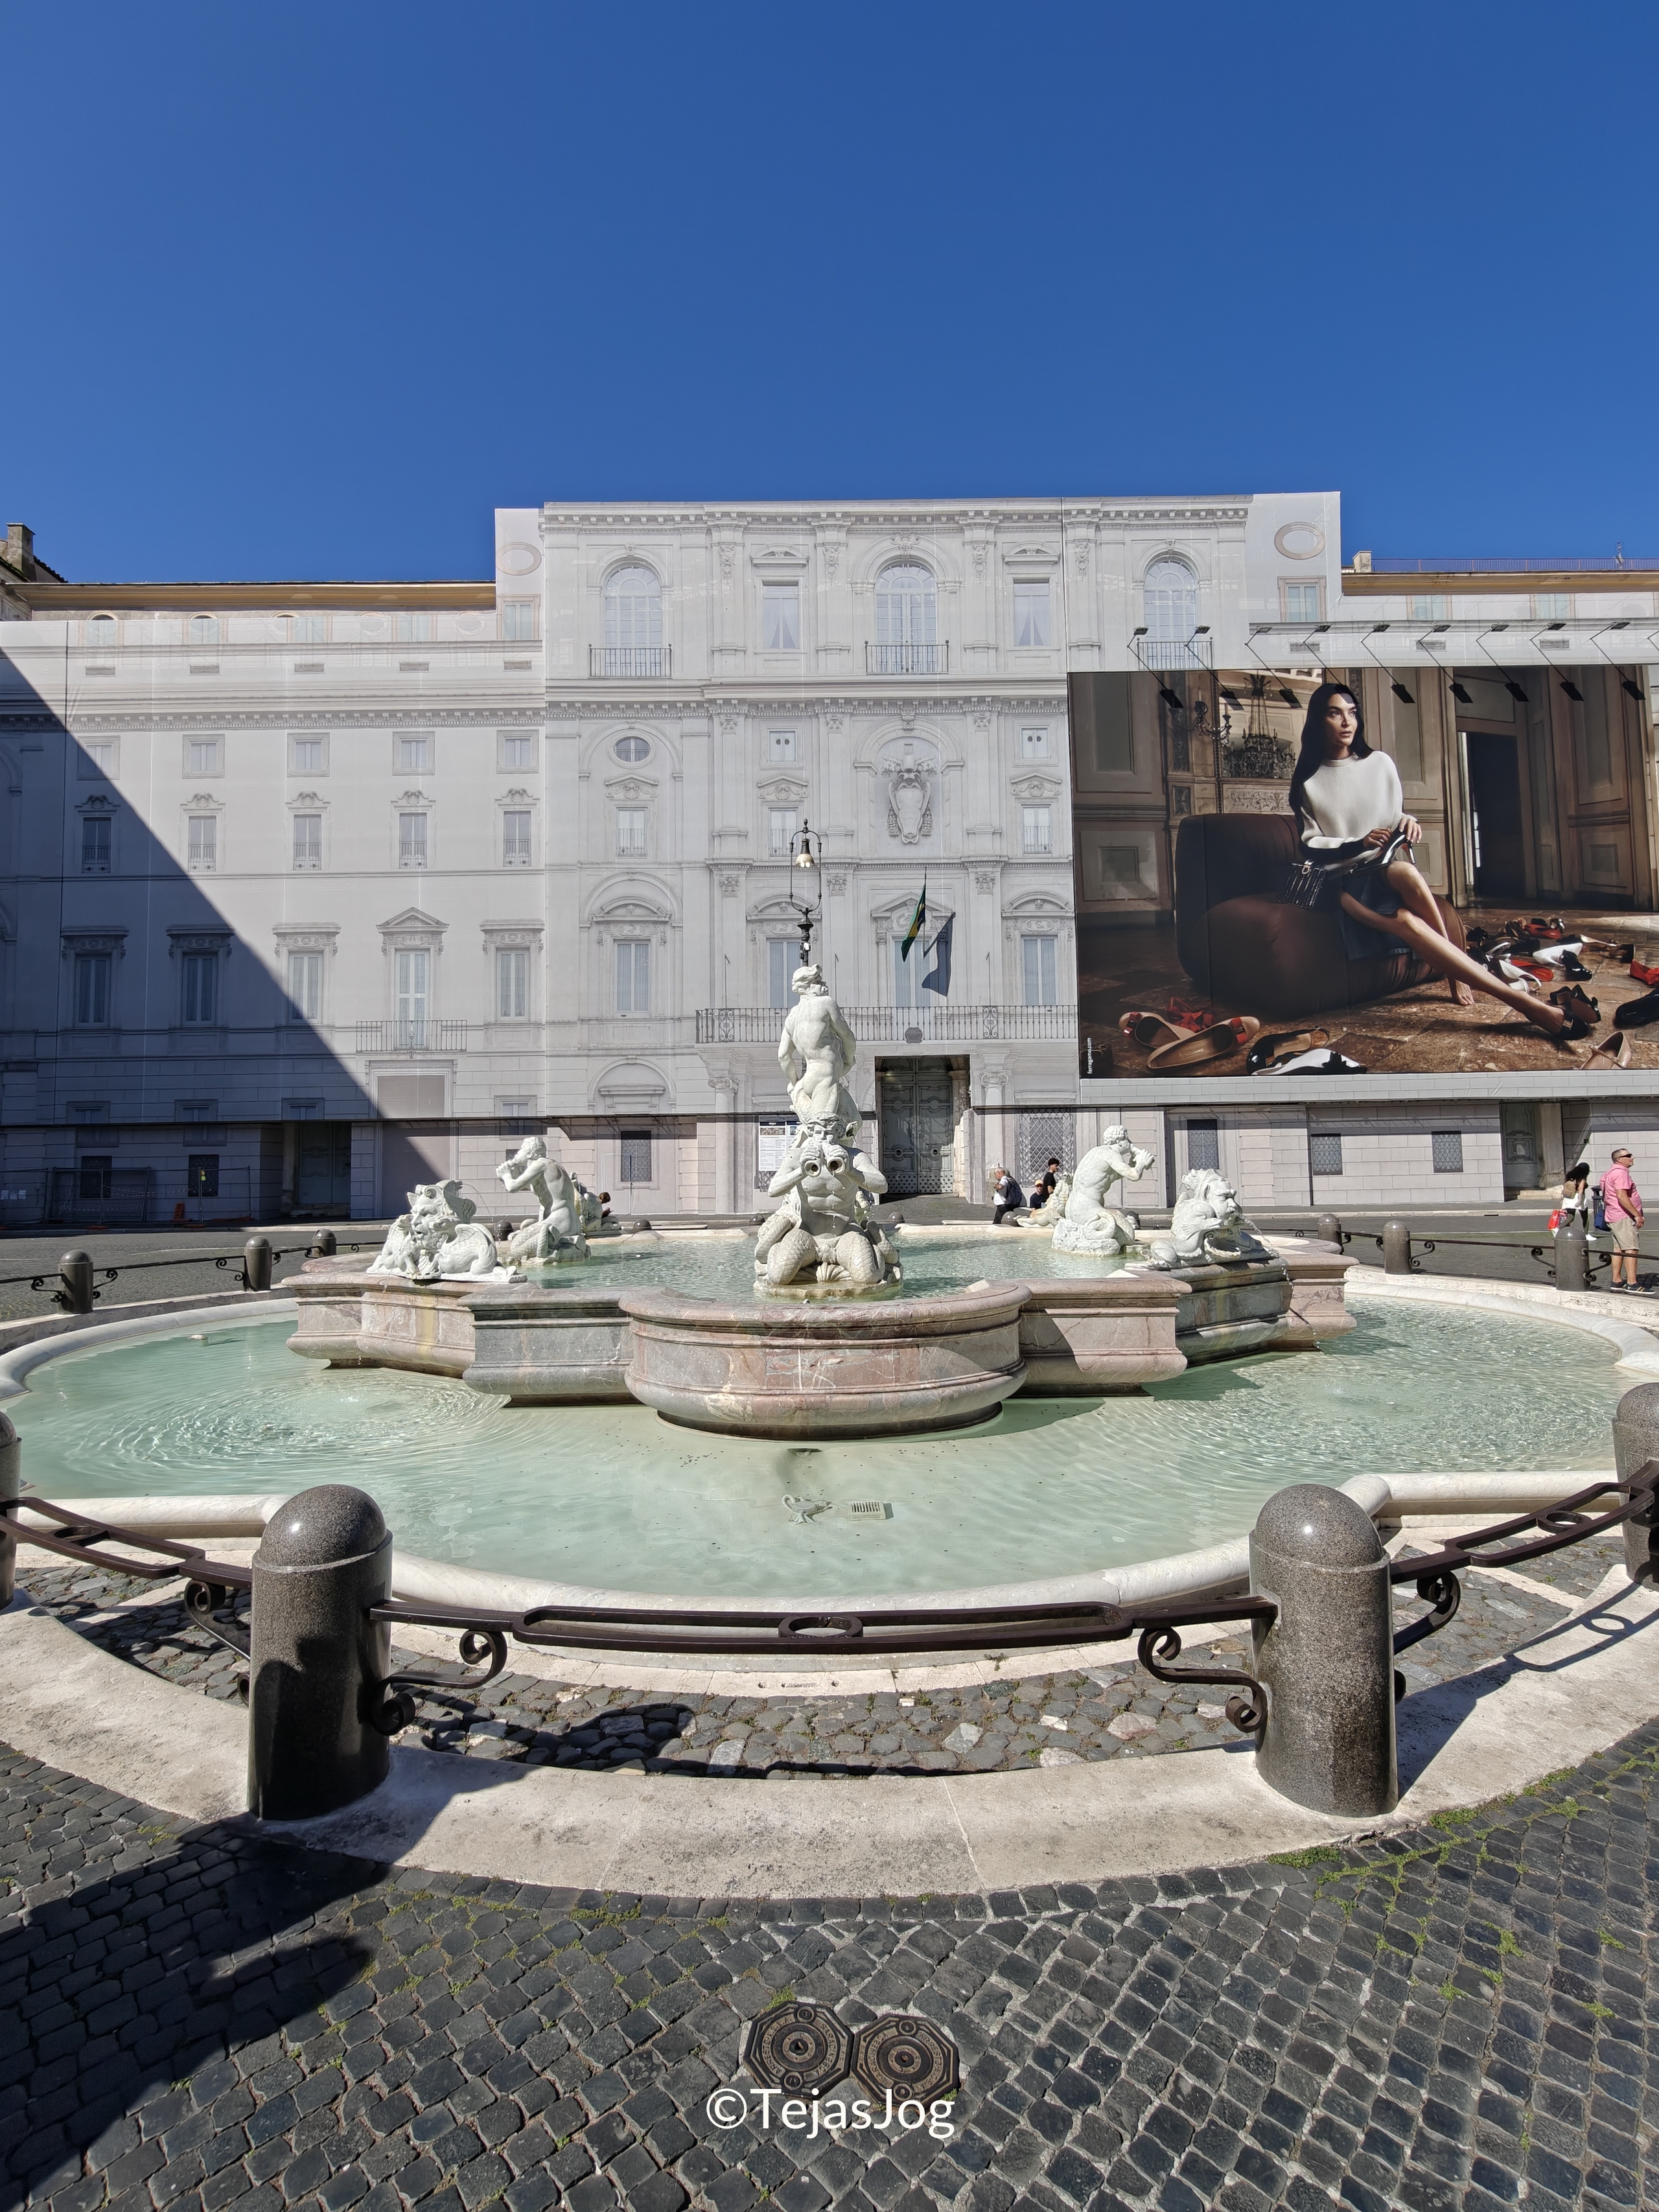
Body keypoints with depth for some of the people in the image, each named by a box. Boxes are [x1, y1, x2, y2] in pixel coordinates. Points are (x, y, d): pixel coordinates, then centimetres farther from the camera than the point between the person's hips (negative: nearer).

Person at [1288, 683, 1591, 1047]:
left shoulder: (1380, 763, 11)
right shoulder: (1307, 782, 4)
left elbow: (1397, 818, 17)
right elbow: (1311, 843, -1)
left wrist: (1407, 822, -7)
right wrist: (1357, 845, -17)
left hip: (1387, 869, 3)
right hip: (1345, 880, -3)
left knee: (1405, 871, -39)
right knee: (1407, 923, -33)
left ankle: (1455, 973, -25)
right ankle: (1527, 1004, -39)